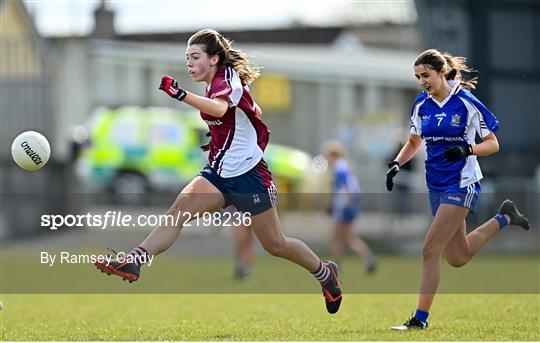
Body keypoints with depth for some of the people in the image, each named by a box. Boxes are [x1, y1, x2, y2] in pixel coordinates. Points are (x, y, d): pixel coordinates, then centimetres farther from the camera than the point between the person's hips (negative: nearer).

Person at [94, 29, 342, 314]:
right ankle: (134, 262, -33)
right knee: (178, 211, -18)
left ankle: (325, 273, 29)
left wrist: (180, 94, -53)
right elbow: (255, 111, 24)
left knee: (275, 245, 5)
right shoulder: (215, 84, 11)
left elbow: (219, 108, -40)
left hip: (247, 176, -8)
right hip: (218, 173, 8)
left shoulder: (228, 78, -15)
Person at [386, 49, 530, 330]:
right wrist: (396, 164, 1)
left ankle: (420, 318, -7)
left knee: (430, 251, -15)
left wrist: (467, 149, -25)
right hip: (436, 185, 7)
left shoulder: (467, 103, -13)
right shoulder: (421, 105, 4)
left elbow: (493, 144, -7)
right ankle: (504, 218, 36)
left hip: (461, 185, -7)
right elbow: (414, 142, 19)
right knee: (457, 258, 15)